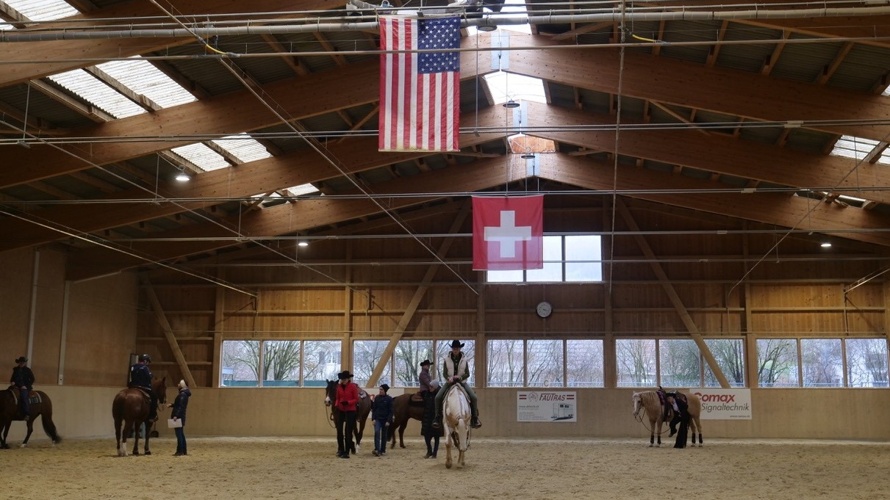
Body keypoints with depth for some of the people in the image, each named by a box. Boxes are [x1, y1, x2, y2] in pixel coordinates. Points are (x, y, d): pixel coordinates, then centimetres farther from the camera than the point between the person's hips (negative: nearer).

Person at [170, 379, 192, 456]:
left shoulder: (182, 395, -16)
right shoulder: (184, 394, 14)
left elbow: (181, 406, -23)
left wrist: (176, 415, -26)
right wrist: (172, 405, 19)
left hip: (178, 417, -10)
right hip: (181, 416, 10)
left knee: (179, 433, -7)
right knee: (181, 433, 15)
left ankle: (180, 451, -4)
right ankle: (184, 451, 19)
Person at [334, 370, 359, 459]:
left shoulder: (353, 387, -10)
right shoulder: (339, 387, 3)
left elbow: (356, 399, -9)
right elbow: (337, 398, 10)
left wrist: (347, 402, -24)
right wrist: (336, 405, -9)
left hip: (350, 411, -5)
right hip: (340, 411, 5)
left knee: (348, 431, -1)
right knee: (339, 430, 7)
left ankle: (346, 452, 3)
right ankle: (341, 449, 20)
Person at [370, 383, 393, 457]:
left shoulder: (389, 399, -5)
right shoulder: (377, 398, 3)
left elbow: (391, 411, -5)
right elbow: (374, 409, 5)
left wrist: (388, 421, -12)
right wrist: (373, 419, -4)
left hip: (385, 420, -1)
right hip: (377, 419, 1)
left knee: (384, 435, 7)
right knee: (377, 432, -18)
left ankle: (382, 450, 17)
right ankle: (377, 449, -21)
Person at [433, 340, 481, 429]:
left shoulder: (464, 359, -1)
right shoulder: (446, 359, -3)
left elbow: (467, 374, -1)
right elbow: (444, 374, -2)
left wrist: (460, 377, -20)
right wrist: (448, 378, -23)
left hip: (462, 382, 0)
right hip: (449, 382, 0)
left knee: (473, 397, -20)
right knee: (438, 397, -21)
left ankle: (475, 419, -8)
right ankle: (438, 418, -7)